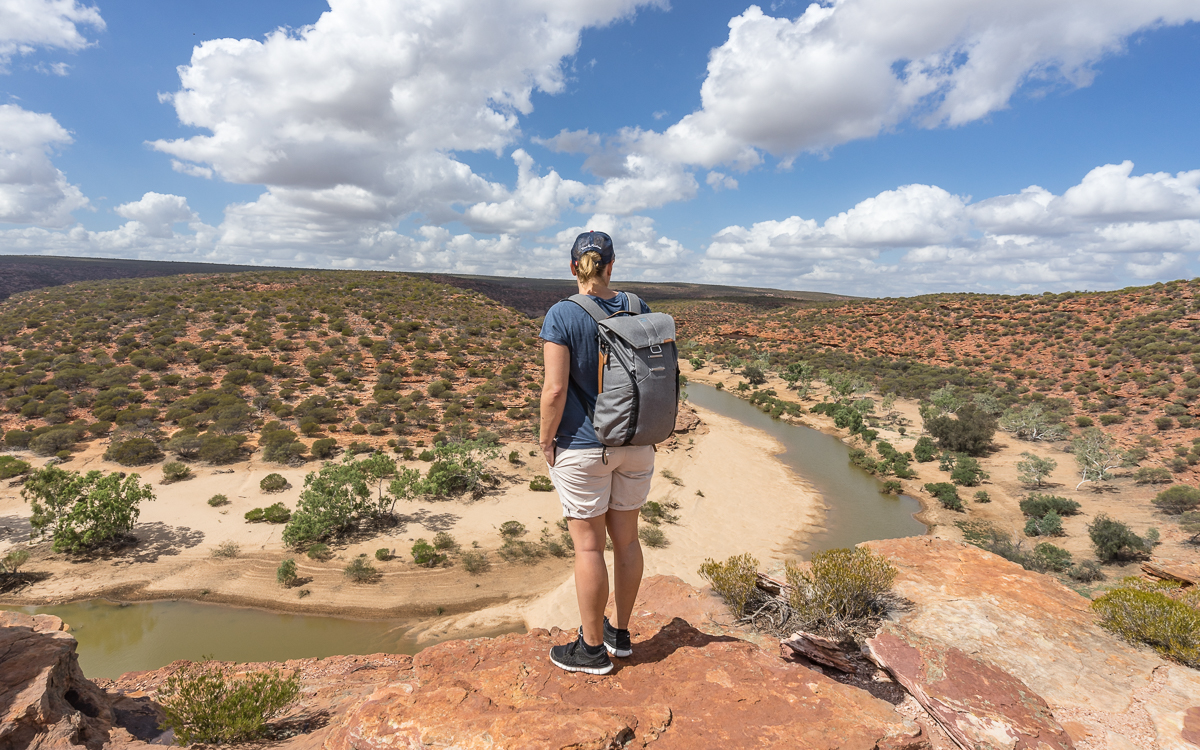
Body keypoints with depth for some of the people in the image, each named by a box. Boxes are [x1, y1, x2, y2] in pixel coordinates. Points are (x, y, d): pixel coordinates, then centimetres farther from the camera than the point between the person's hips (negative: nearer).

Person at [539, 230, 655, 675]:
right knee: (626, 537, 16)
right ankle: (620, 632, 33)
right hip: (636, 443, 5)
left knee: (588, 544, 6)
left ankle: (592, 649, 21)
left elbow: (555, 390, -18)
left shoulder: (562, 316, -13)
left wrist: (546, 440, -4)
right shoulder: (637, 309, 2)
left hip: (583, 447, -5)